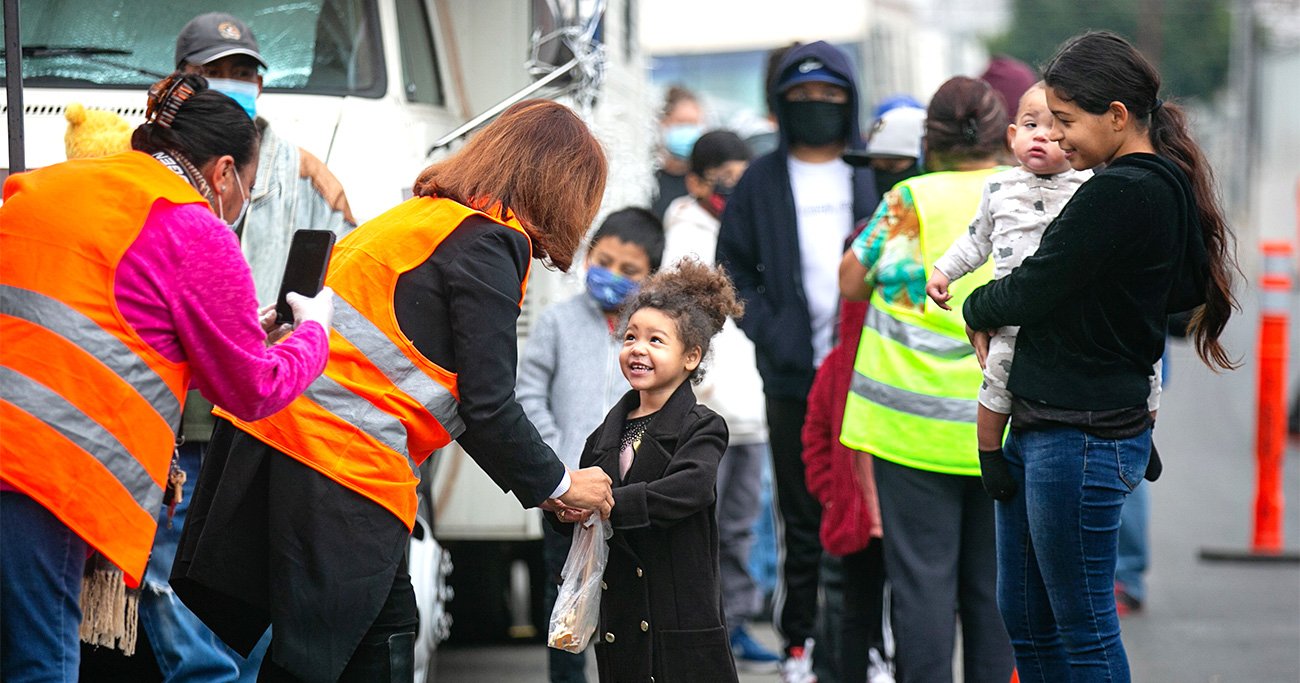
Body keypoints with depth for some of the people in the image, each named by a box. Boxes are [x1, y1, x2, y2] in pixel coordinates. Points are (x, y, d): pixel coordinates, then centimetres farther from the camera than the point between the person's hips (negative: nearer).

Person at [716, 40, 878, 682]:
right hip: (791, 373, 0)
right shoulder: (762, 181, 9)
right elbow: (733, 267, 10)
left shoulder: (874, 175, 7)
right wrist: (767, 329, -4)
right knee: (800, 514, 4)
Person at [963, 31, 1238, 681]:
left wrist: (977, 310, 5)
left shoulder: (1118, 194, -20)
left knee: (1083, 630, 0)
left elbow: (1031, 294, -17)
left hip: (1081, 440, -10)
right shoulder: (1167, 188, 9)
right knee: (1024, 620, 16)